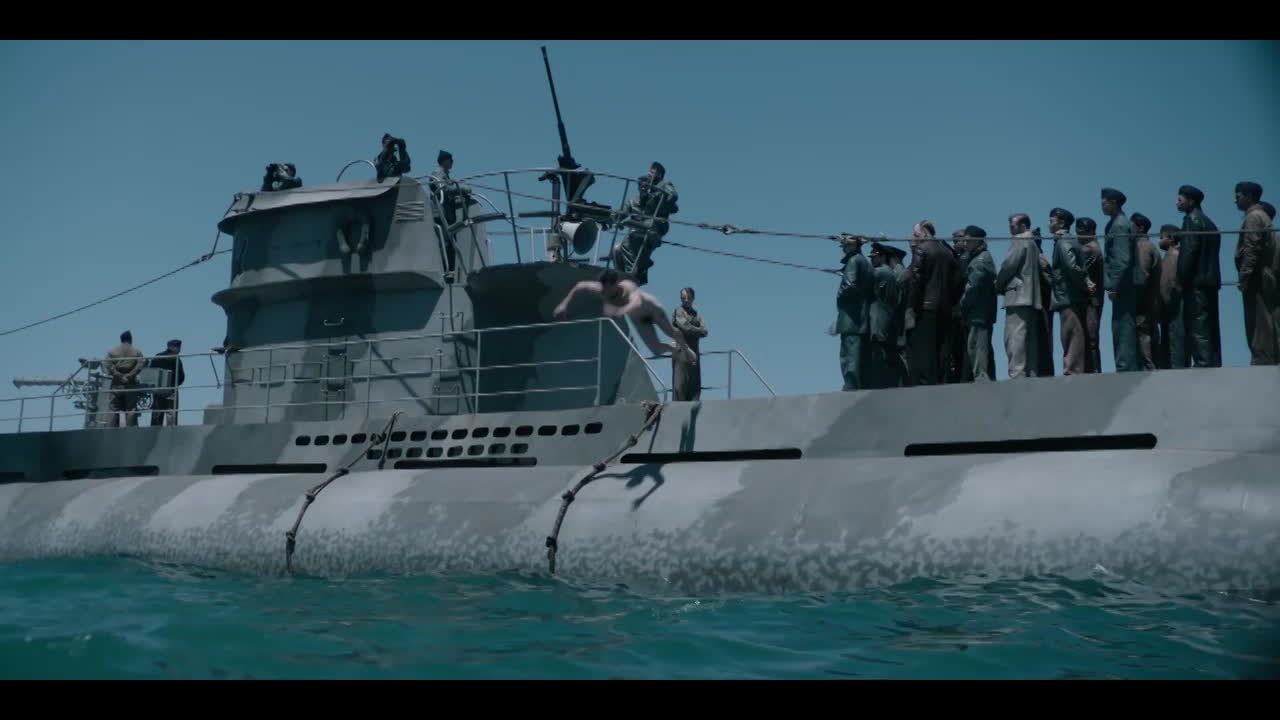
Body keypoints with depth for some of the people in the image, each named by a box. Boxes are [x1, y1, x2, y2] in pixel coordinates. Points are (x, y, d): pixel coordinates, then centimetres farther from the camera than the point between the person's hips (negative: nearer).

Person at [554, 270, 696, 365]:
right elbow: (580, 286, -16)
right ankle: (675, 348, 44)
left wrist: (619, 312, -88)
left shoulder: (628, 288, -50)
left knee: (671, 332, 21)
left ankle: (685, 348, 54)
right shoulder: (602, 290, -34)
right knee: (657, 350, 10)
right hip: (639, 319, 5)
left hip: (652, 309, -5)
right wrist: (565, 303, -23)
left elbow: (637, 304, -73)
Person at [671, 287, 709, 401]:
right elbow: (686, 327, -11)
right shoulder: (678, 312, 3)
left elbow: (704, 332, 4)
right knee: (680, 383, -10)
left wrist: (691, 330, -9)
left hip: (693, 352, 6)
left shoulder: (697, 315, 18)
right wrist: (697, 330, 2)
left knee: (695, 384, 0)